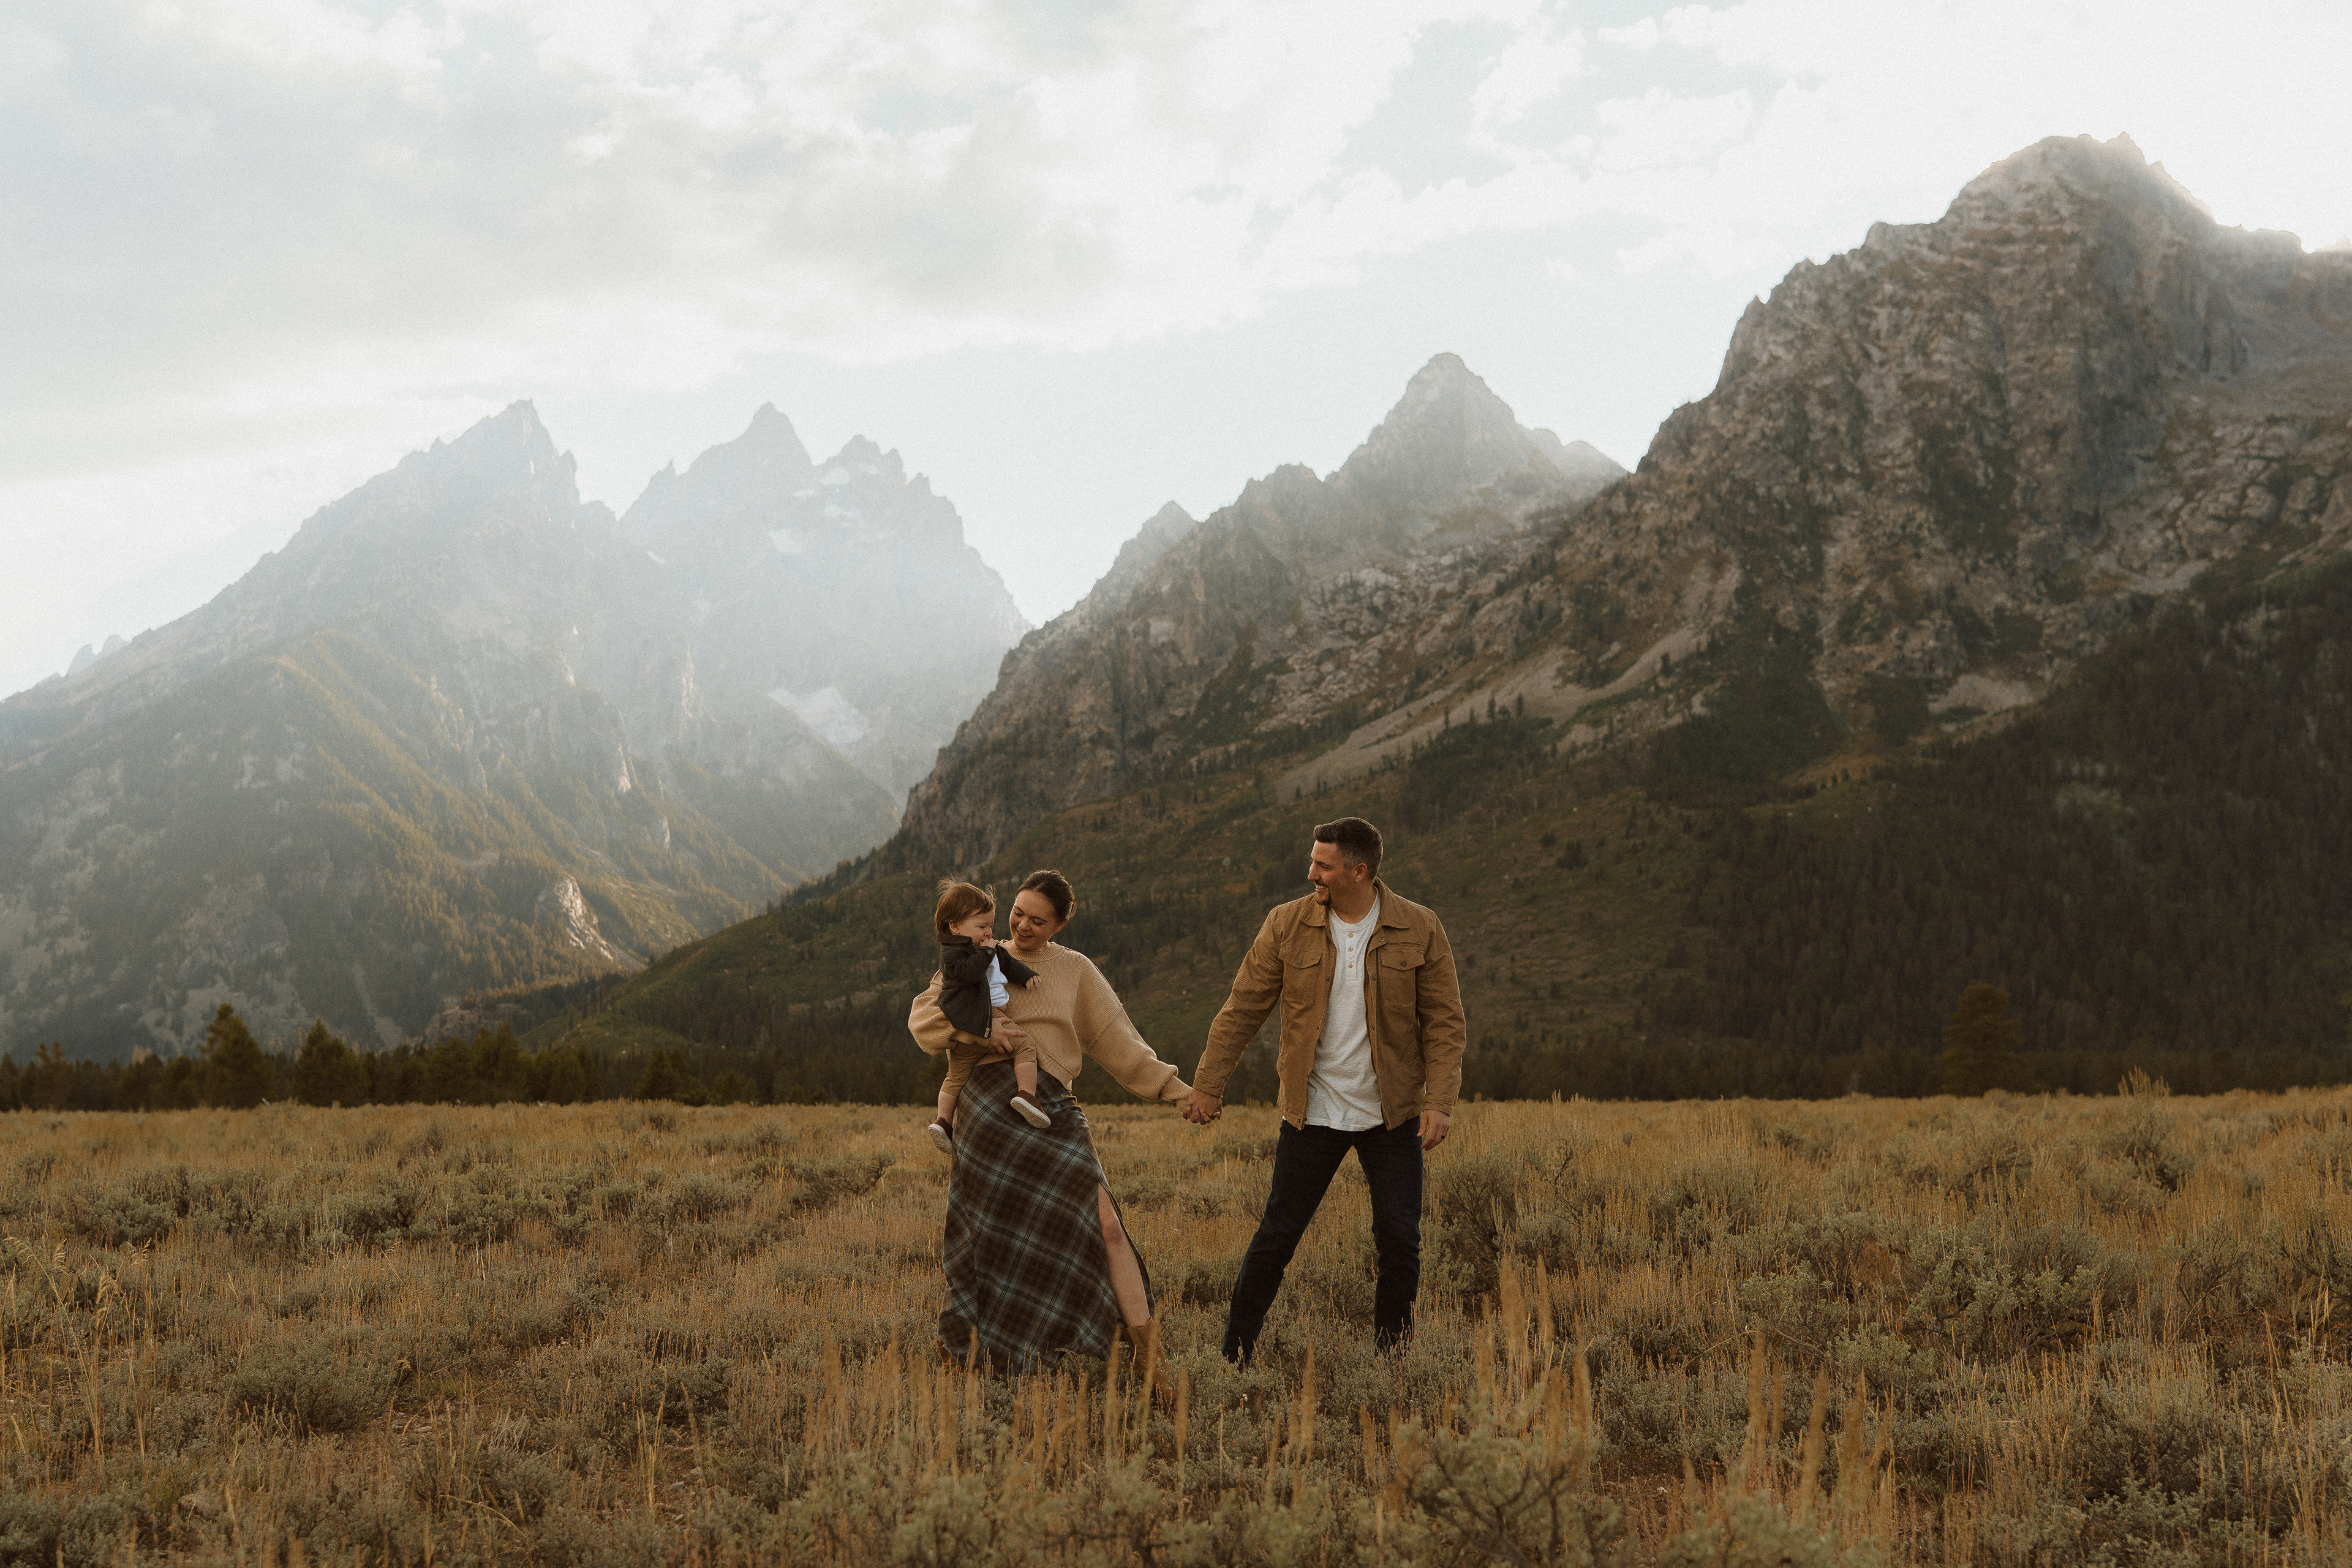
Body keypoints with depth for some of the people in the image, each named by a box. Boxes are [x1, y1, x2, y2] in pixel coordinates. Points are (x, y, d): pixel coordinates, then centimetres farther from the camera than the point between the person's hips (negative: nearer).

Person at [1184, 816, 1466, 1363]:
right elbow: (1242, 1009, 1)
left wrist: (1440, 1102, -12)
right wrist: (1208, 1085, 0)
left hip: (1392, 1114, 0)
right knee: (1277, 1235, 2)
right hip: (1313, 1113, 0)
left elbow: (1445, 1023, -3)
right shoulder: (1287, 926, -3)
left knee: (1399, 1241, 2)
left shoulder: (1420, 931, -5)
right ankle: (1233, 1355, 12)